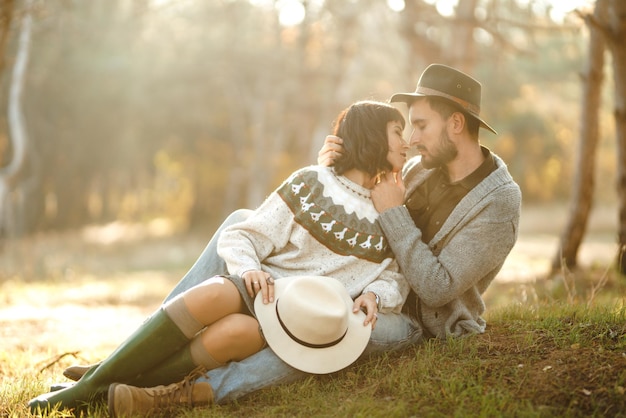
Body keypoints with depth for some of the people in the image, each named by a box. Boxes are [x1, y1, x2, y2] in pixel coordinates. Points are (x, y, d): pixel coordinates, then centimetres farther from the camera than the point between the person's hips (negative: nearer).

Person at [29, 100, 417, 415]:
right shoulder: (311, 182, 4)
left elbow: (397, 277, 12)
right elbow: (239, 237, 4)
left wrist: (374, 294, -10)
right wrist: (249, 269, -16)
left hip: (309, 325, 0)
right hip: (262, 287, 0)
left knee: (235, 331, -34)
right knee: (211, 295, -36)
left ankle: (107, 386, -30)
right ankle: (92, 383, -29)